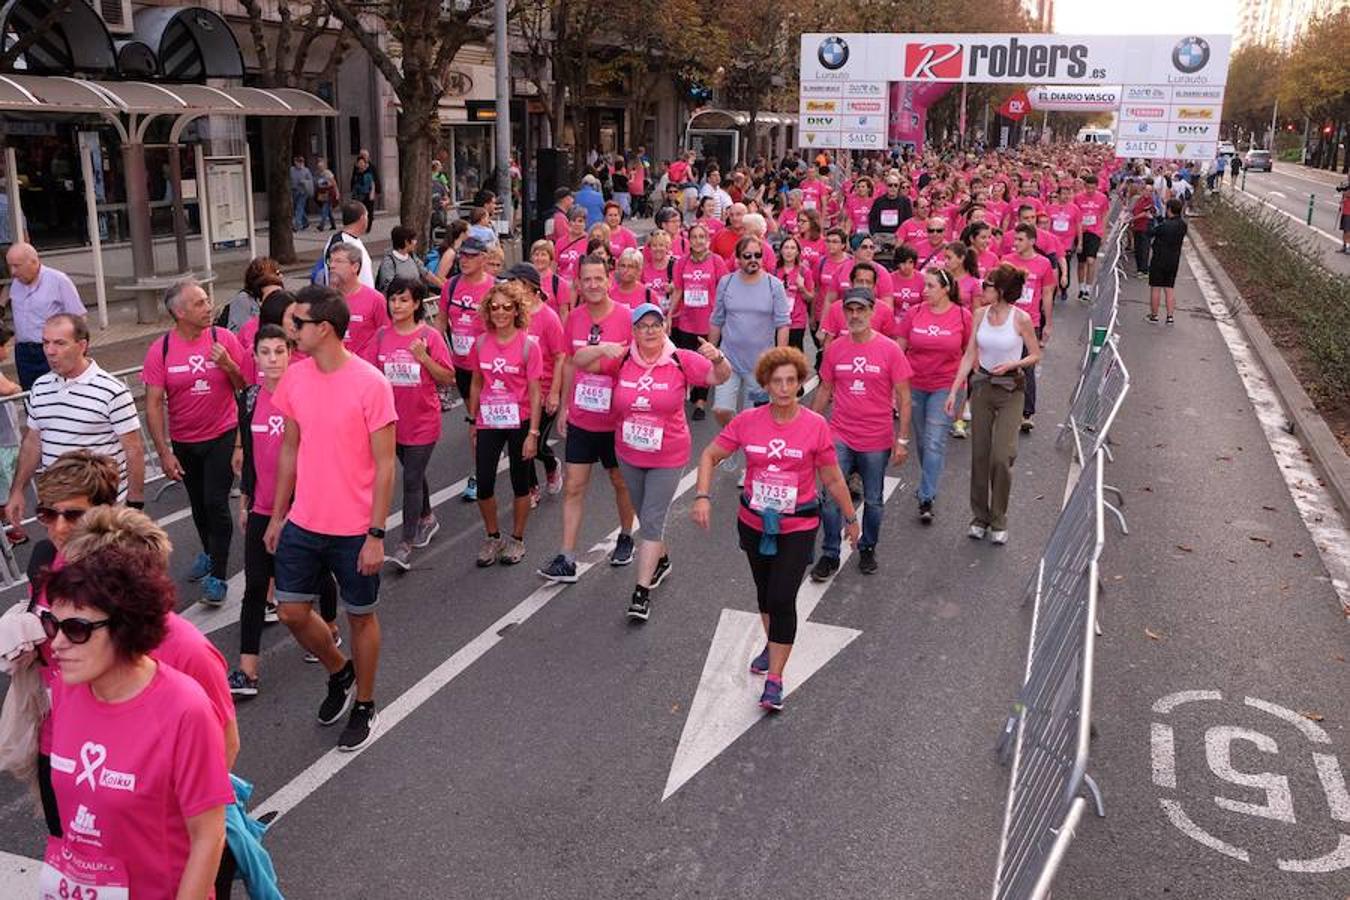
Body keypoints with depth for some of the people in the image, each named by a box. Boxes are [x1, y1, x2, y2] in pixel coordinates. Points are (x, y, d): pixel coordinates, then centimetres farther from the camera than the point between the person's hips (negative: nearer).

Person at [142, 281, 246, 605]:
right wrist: (164, 453, -11)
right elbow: (153, 405, -8)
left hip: (222, 436, -2)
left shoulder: (224, 338, -10)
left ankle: (217, 575, 3)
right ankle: (209, 552, 42)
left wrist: (227, 364, -23)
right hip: (183, 442, 2)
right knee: (198, 502, 19)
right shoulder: (160, 350, -10)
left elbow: (248, 386, -3)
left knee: (216, 502, -7)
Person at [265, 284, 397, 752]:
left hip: (354, 531, -5)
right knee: (292, 612, 10)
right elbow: (289, 450, 10)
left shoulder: (370, 384, -17)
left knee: (360, 616, 10)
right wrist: (277, 516, 12)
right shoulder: (294, 378, 0)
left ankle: (364, 706, 30)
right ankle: (339, 670, 38)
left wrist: (376, 534, -15)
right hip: (302, 524, 5)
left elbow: (384, 465, -14)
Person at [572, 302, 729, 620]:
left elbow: (721, 377, -12)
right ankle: (661, 560, 47)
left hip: (667, 458, -3)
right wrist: (602, 349, -29)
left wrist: (717, 358, -35)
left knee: (652, 520, -3)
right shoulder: (621, 358, -8)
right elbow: (578, 361, -9)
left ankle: (642, 591, 3)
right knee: (645, 516, 22)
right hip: (629, 455, 4)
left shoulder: (681, 361, -13)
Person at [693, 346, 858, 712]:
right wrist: (703, 496, -13)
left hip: (798, 527, -3)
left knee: (782, 599, -9)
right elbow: (710, 455, 1)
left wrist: (850, 518, 7)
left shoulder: (816, 426, -12)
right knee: (764, 592, 20)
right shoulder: (747, 421, -7)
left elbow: (833, 480, -1)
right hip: (754, 523, 3)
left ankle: (774, 680, 1)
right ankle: (773, 645, 47)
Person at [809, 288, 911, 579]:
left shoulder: (889, 350, -8)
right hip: (839, 437, 2)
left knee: (873, 501, 13)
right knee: (831, 496, -2)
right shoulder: (834, 349, 0)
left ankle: (867, 549, 34)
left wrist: (902, 439, -7)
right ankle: (830, 555, 13)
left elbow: (903, 397, -5)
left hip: (877, 441, -1)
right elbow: (824, 391, 11)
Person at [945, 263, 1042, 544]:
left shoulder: (1021, 318, -12)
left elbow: (1035, 355, -1)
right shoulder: (980, 314, 0)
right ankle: (979, 517, 23)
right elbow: (969, 355, 3)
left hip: (1010, 389, -4)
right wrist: (953, 391, -1)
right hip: (982, 386, 4)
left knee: (1001, 457, -8)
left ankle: (998, 521, 10)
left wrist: (1011, 365, -19)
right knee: (979, 455, 9)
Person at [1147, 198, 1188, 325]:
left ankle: (1154, 316, 9)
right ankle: (1170, 316, 10)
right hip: (1174, 261, 6)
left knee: (1155, 288, 4)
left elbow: (1150, 233, -10)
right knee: (1170, 288, 12)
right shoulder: (1183, 225, 0)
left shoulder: (1164, 225, -20)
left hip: (1159, 260, -6)